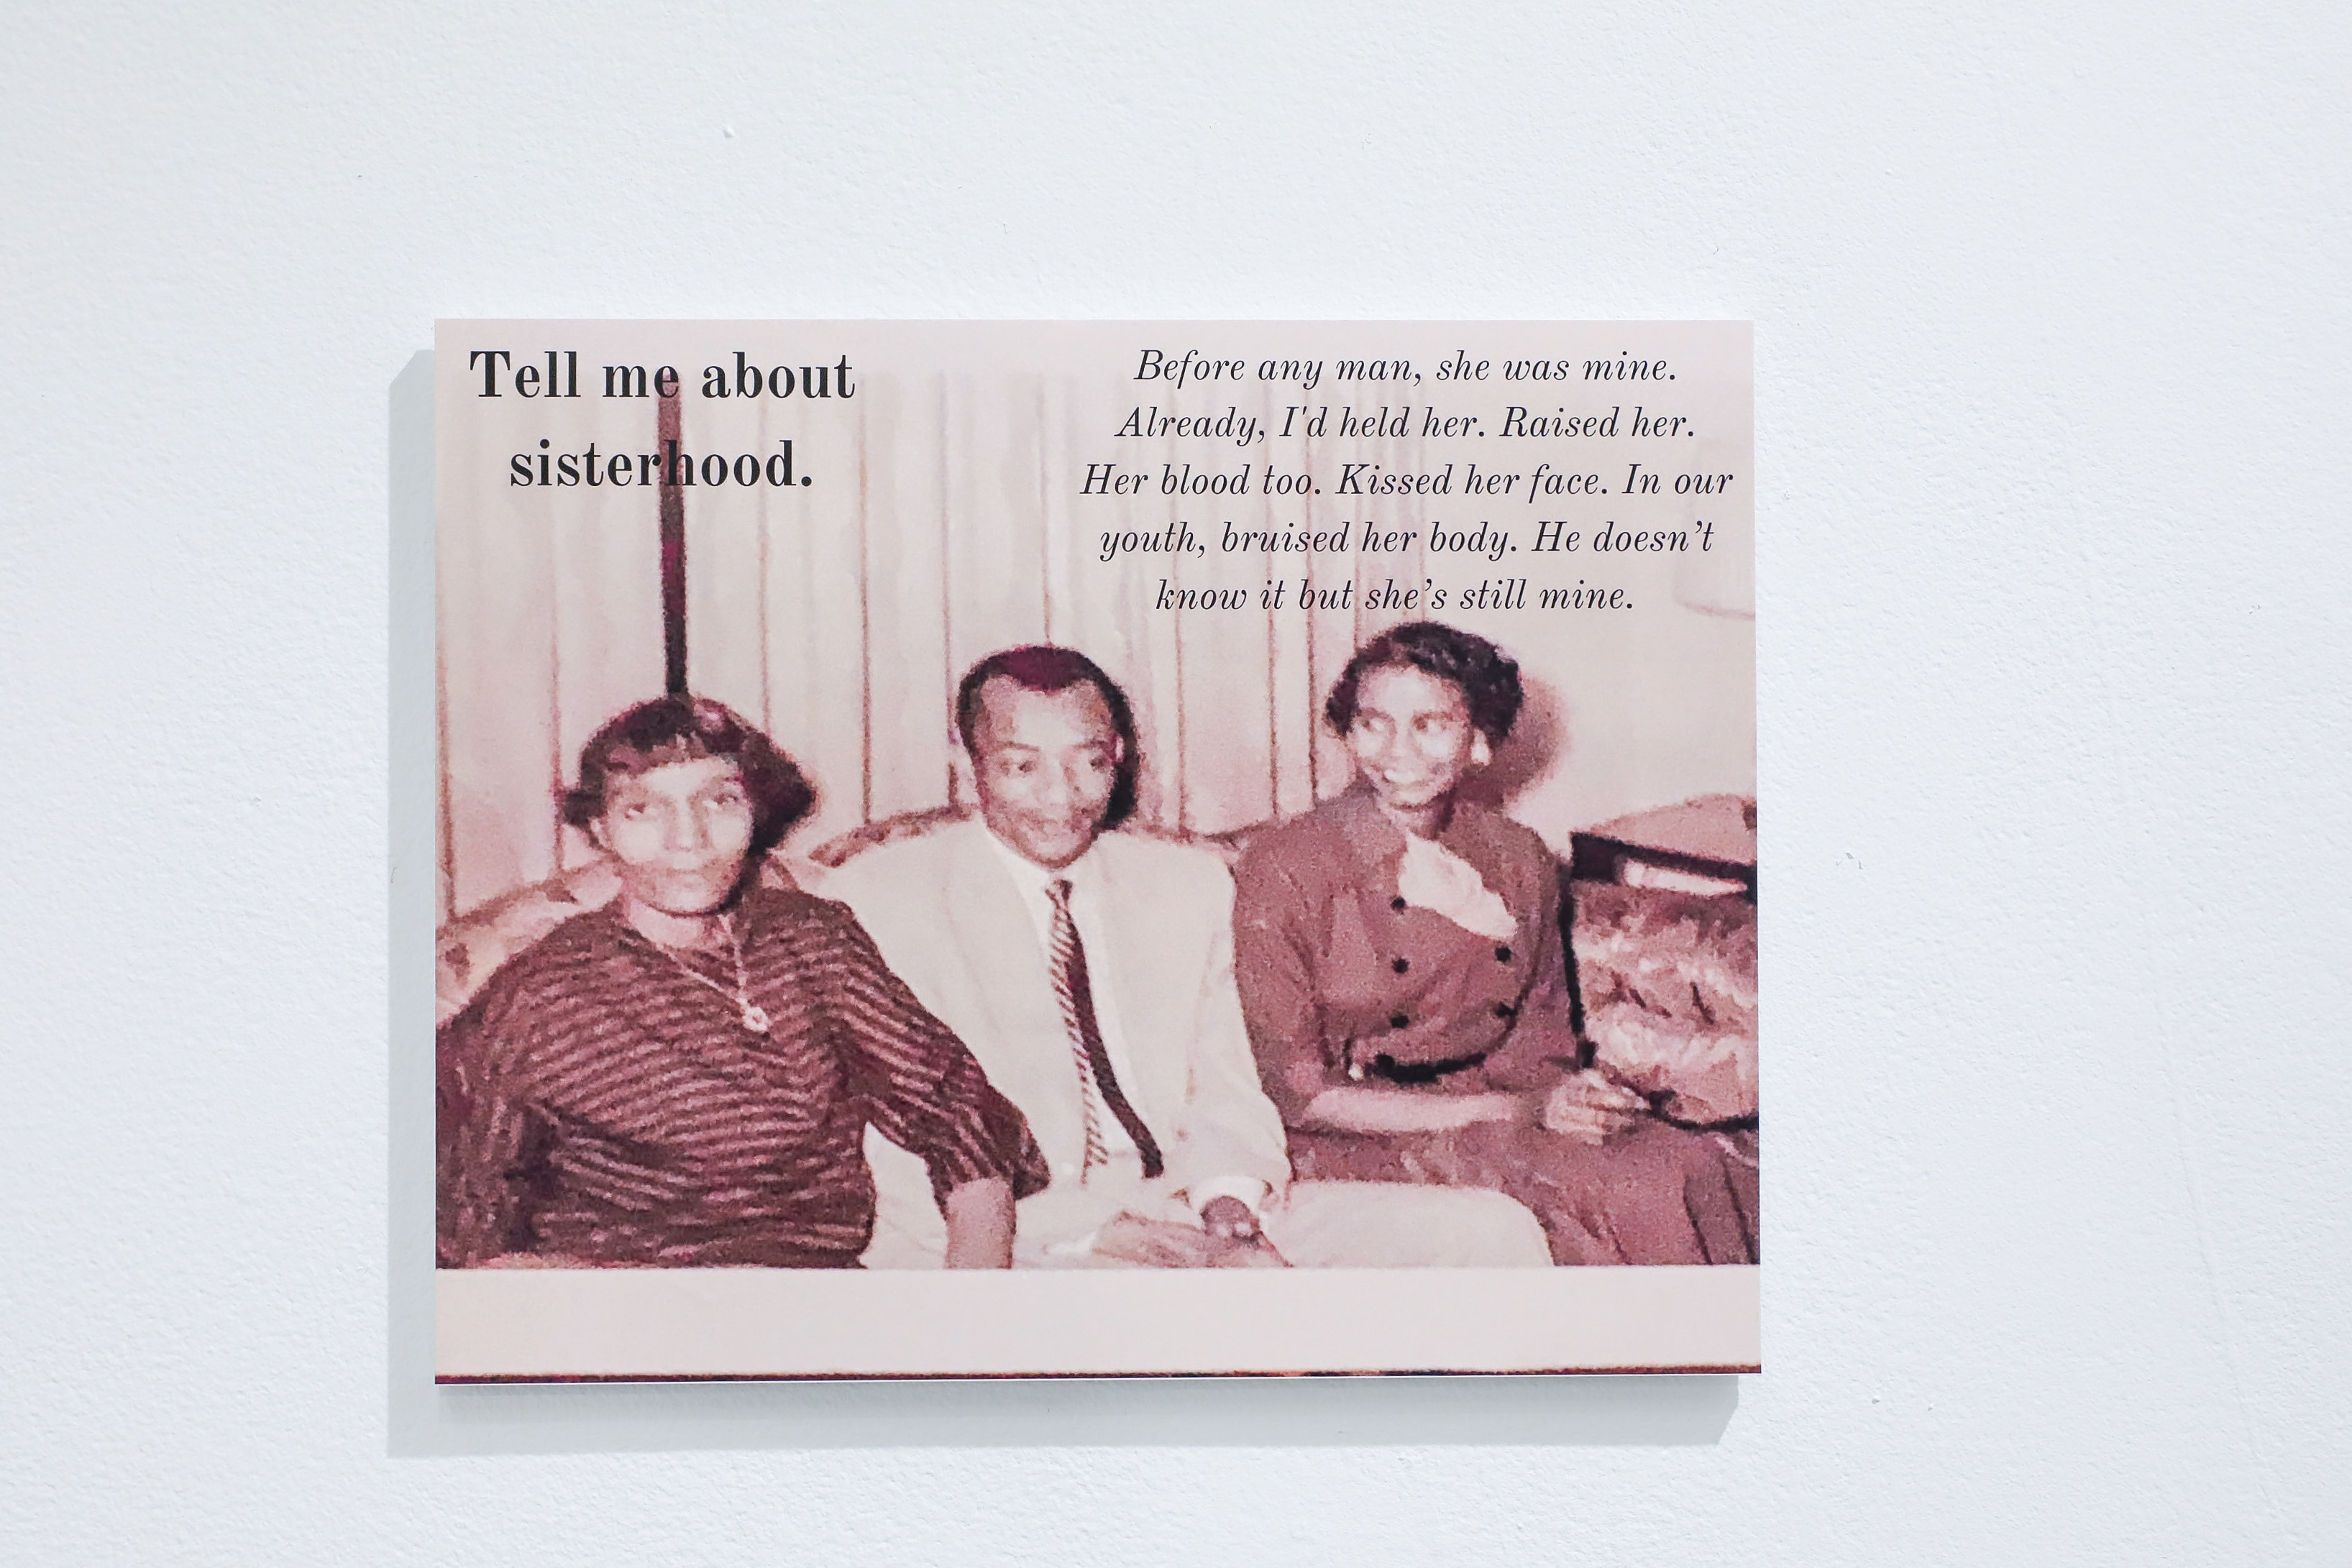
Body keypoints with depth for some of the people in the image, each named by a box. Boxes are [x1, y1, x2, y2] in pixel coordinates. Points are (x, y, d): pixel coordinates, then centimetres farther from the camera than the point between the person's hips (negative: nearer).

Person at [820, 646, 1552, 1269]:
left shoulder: (1189, 885, 15)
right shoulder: (877, 903, -1)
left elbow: (1227, 1095, 15)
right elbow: (885, 1165, -9)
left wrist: (1228, 1209, -8)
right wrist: (1082, 1224, -19)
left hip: (1190, 1215, 6)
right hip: (1011, 1250, -6)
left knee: (1495, 1232, -8)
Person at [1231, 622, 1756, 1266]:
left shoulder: (1522, 863, 5)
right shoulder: (1283, 870, -10)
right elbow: (1304, 1096, -11)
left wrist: (1564, 1090, -10)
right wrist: (1516, 1110, -17)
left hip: (1491, 1104, 5)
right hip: (1366, 1140, -5)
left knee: (1694, 1163, -22)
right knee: (1612, 1185, -28)